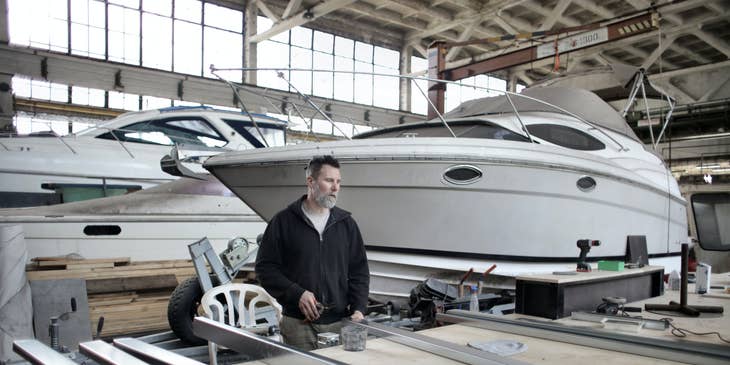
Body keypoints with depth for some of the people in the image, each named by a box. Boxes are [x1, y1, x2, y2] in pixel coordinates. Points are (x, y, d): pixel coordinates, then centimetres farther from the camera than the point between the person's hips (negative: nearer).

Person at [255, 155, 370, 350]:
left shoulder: (346, 223, 9)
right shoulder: (283, 221, -1)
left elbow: (359, 270, 10)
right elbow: (265, 267, -3)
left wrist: (358, 308, -2)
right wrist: (297, 293, -14)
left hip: (340, 322, 3)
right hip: (298, 324, -3)